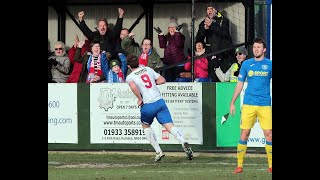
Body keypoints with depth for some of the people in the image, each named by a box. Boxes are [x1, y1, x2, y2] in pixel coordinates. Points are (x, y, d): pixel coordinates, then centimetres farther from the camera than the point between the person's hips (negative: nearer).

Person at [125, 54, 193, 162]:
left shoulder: (130, 77, 1)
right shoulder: (148, 69, 14)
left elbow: (133, 87, -22)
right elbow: (162, 80, 13)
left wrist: (140, 99, -9)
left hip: (147, 106, -3)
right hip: (160, 101, 3)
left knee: (145, 126, 24)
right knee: (170, 126, -7)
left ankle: (158, 152, 16)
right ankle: (183, 142, -34)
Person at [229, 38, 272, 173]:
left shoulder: (269, 64, 4)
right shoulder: (246, 64, 8)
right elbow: (240, 84, 13)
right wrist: (232, 103, 10)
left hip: (265, 105, -1)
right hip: (248, 105, 1)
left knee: (269, 134, -5)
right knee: (244, 133, -2)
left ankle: (271, 166, 3)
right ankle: (239, 165, 3)